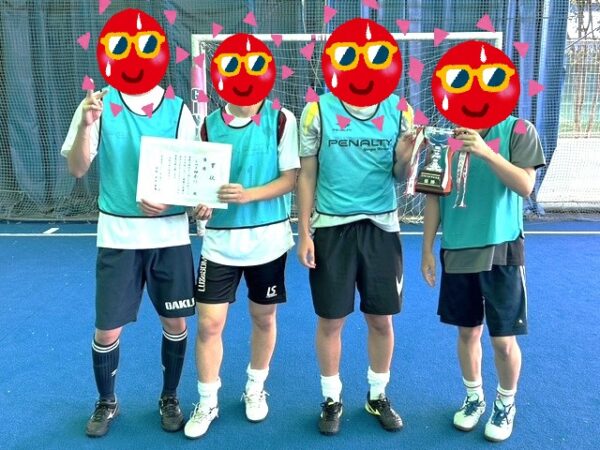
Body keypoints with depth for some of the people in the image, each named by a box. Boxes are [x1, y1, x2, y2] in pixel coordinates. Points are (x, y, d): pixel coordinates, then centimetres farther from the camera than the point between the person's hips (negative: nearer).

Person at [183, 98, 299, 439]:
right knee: (209, 324, 1)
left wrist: (248, 195, -23)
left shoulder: (281, 120, -5)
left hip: (267, 240, -1)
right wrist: (201, 202, -16)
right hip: (220, 242, 2)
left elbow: (290, 179, -8)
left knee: (264, 318, 14)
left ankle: (256, 388, 38)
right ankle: (208, 402, 23)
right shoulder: (209, 125, 3)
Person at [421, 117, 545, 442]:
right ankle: (474, 397, 35)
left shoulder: (518, 130, -5)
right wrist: (427, 249, 4)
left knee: (504, 339, 5)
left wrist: (485, 152, -28)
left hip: (502, 250, -2)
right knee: (468, 332, 14)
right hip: (457, 251, 3)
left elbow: (525, 186, -16)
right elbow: (434, 196, 5)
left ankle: (505, 404, 30)